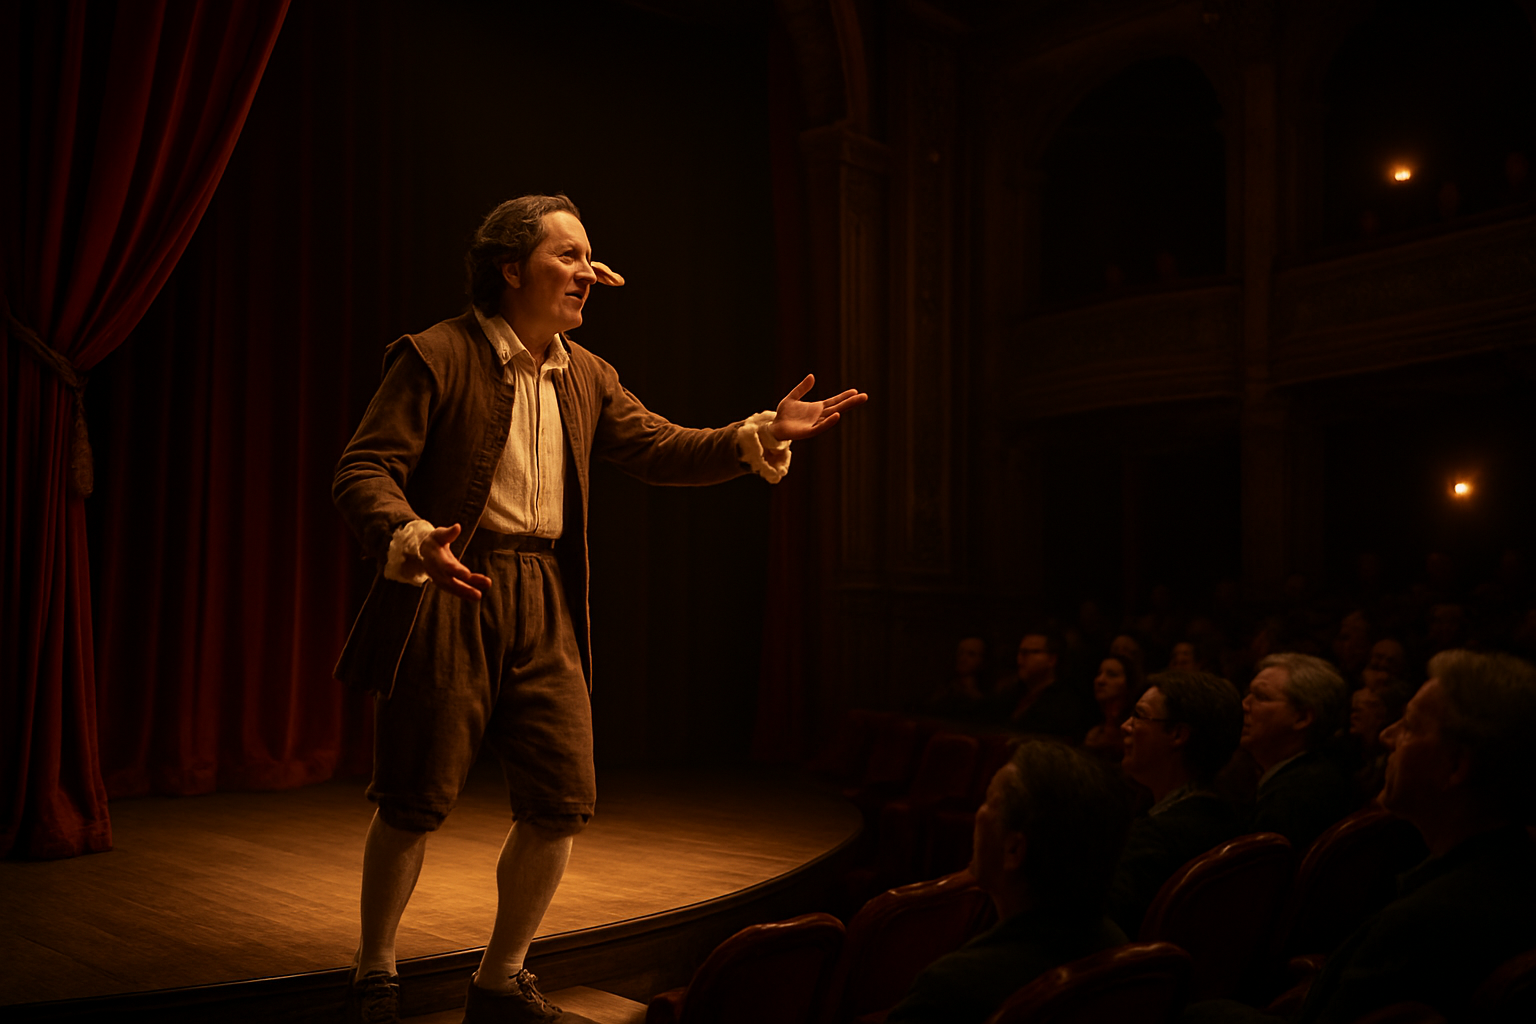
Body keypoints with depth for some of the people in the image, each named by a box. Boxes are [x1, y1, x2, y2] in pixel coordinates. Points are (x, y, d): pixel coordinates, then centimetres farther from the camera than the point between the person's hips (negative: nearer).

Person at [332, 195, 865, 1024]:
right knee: (414, 803, 2)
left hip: (544, 606, 6)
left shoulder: (587, 377, 14)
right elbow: (363, 472, -11)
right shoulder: (435, 357, -7)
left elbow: (661, 450, 11)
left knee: (561, 801, 3)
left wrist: (762, 435, -2)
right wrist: (413, 540, -31)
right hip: (448, 594, -6)